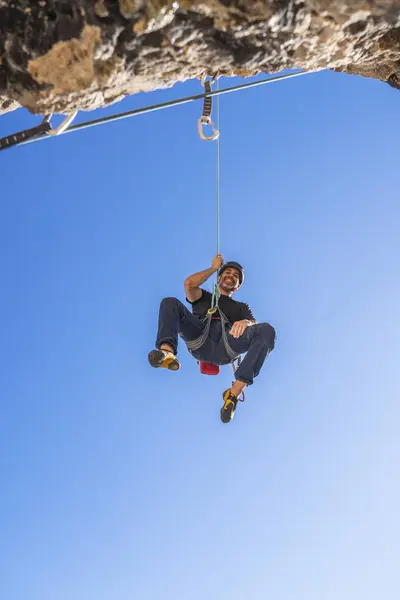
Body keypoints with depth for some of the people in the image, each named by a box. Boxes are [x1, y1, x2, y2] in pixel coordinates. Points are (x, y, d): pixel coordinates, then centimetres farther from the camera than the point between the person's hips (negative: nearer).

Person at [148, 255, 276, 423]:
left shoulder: (241, 307, 36)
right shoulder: (203, 297, 37)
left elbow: (255, 325, 12)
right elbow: (189, 284, 12)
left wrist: (245, 323, -14)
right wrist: (213, 268, 26)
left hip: (225, 346, 0)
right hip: (199, 340, 0)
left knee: (267, 330, -26)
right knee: (170, 302, -17)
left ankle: (234, 392, -37)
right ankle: (167, 353, -46)